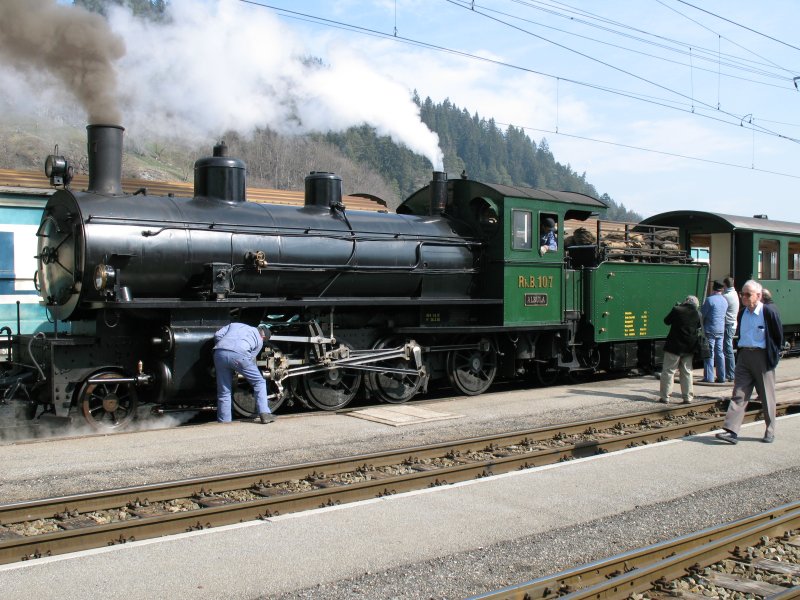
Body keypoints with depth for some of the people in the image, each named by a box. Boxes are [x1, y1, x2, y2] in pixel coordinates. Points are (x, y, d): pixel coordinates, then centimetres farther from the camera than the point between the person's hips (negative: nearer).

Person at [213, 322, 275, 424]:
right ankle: (264, 414, 6)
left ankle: (224, 420, 16)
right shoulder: (259, 340, 26)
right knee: (259, 382, 13)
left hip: (219, 353, 3)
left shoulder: (234, 324, 35)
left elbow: (217, 335, 22)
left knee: (223, 391, 15)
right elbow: (251, 358, 17)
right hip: (238, 354, -3)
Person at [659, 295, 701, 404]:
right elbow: (699, 327, 12)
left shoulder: (676, 310, -10)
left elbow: (666, 321, 4)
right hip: (689, 348, 3)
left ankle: (665, 396, 2)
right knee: (687, 372, 12)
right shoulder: (698, 314, -2)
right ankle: (688, 397, 11)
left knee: (668, 371, 3)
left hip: (674, 346, -3)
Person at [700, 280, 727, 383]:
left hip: (710, 329, -6)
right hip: (721, 330, 6)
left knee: (709, 353, -3)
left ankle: (709, 377, -3)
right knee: (719, 353, 10)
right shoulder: (725, 301, 9)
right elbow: (724, 315, 18)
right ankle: (721, 377, 11)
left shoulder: (710, 299, -12)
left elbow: (701, 314, -9)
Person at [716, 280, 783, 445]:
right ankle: (731, 431, -6)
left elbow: (779, 335, -3)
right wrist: (742, 351, 11)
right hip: (744, 355, 5)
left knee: (767, 397, 6)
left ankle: (770, 432, 21)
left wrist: (774, 354, 0)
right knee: (739, 394, -2)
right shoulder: (743, 313, 8)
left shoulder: (769, 311, -10)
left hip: (762, 356, -5)